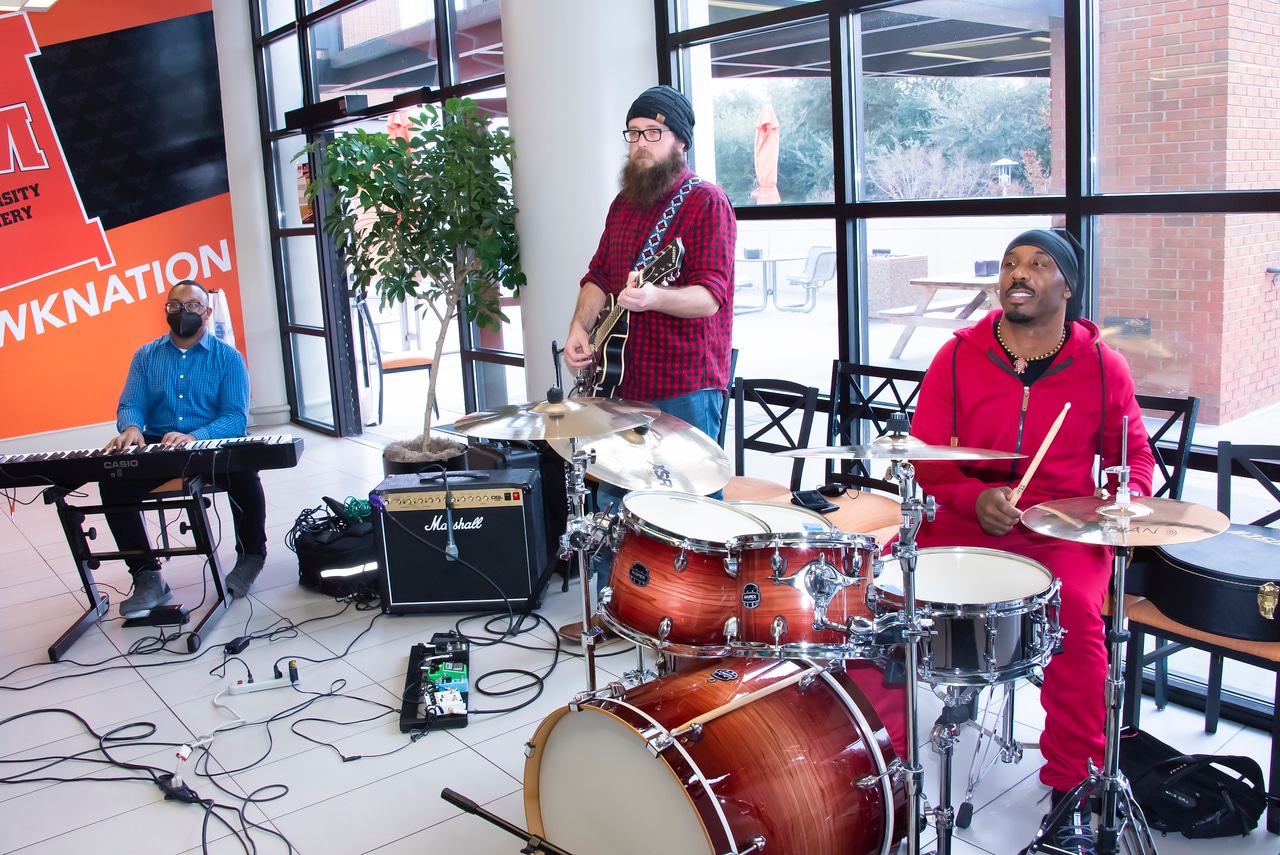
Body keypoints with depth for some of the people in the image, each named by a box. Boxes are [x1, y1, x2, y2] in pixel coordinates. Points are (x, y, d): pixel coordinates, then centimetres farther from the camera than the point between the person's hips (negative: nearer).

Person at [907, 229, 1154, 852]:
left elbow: (1132, 451, 15)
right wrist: (975, 497, -16)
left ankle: (1073, 788, -10)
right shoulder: (957, 357, 3)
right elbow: (924, 454, 2)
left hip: (1064, 531, -1)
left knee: (1077, 613, -30)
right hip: (964, 522, 1)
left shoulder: (1102, 365, 4)